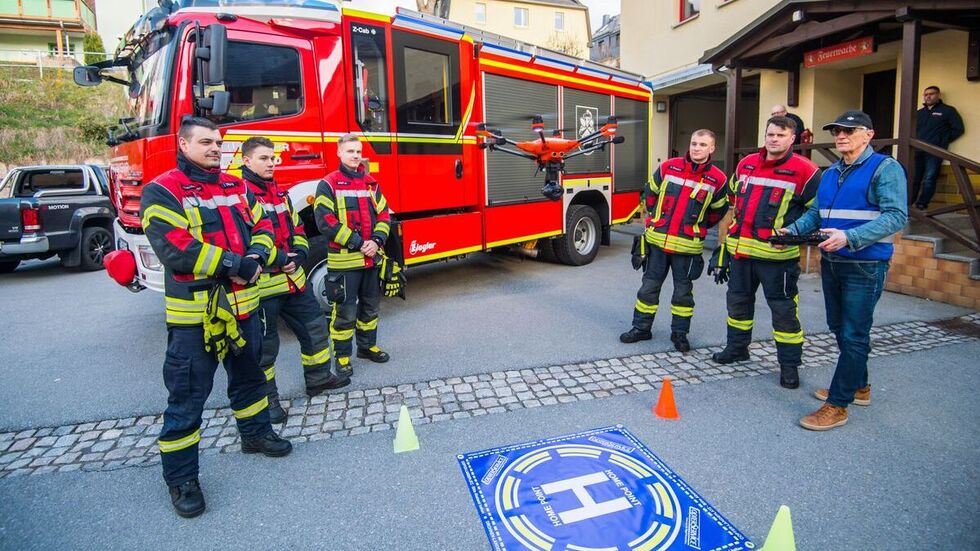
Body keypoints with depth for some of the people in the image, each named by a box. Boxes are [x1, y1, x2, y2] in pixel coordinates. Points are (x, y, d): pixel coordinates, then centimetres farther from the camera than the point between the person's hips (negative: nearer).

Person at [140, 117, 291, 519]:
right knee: (187, 396, 3)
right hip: (195, 312, -6)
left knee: (249, 376, 23)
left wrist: (258, 255, -11)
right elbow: (173, 249, -21)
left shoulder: (237, 187, 11)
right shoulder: (162, 192, -10)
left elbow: (262, 226, 11)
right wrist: (233, 264, -21)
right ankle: (181, 478, 18)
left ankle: (256, 433, 44)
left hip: (244, 305, 7)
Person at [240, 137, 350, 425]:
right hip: (262, 284, -8)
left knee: (314, 325, 16)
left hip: (294, 278, 8)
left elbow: (296, 228, 17)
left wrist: (298, 255, -1)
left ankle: (318, 378, 34)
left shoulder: (279, 192, 14)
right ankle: (267, 398, 20)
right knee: (264, 344, 5)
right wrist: (277, 260, -22)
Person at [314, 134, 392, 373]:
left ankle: (368, 345, 33)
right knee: (345, 310, 1)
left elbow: (384, 215, 10)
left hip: (372, 258, 6)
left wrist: (377, 240, -8)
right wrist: (358, 243, -16)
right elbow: (325, 221, -13)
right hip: (344, 259, -5)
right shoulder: (328, 184, -5)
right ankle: (342, 355, 15)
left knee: (370, 306, 16)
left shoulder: (371, 183, 11)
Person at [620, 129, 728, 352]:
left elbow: (718, 210, 11)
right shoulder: (668, 167, -1)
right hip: (658, 240, 1)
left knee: (683, 291, 11)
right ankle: (641, 328, 21)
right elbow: (650, 193, 13)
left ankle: (680, 332, 25)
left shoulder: (717, 179, -3)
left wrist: (697, 226, 14)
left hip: (687, 246, -1)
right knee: (649, 286, 9)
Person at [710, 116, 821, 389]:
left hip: (777, 254, -5)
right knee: (738, 300, 17)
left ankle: (789, 364, 13)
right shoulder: (746, 164, 9)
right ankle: (737, 347, 35)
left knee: (783, 308, 0)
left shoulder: (804, 170, -7)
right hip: (740, 249, 6)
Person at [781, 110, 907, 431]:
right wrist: (794, 230, -2)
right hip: (831, 263, 8)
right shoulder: (830, 174, 13)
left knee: (853, 335, -3)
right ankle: (859, 387, 36)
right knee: (839, 329, 17)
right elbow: (816, 213, 17)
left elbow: (896, 216, -19)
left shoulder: (885, 168, -9)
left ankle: (837, 405, 4)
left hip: (865, 266, -8)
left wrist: (849, 237, -29)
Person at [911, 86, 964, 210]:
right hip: (918, 151, 5)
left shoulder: (948, 110, 5)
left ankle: (921, 206, -12)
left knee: (929, 179, -11)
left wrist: (943, 142, -1)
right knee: (913, 179, 3)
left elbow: (959, 129, 1)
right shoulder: (920, 113, 21)